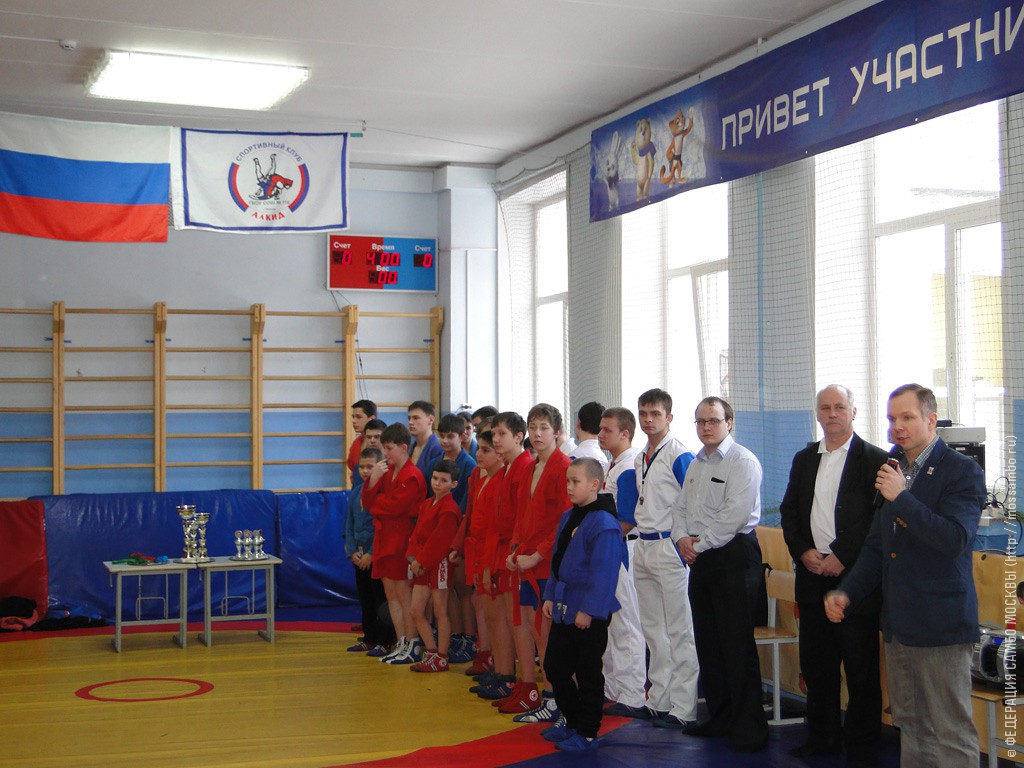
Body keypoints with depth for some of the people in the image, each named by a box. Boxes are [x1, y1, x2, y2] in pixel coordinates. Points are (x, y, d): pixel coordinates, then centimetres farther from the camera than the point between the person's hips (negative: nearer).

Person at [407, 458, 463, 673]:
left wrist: (422, 561, -15)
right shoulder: (426, 504, 14)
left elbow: (439, 540, -18)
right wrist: (414, 558, 4)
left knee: (440, 612, 0)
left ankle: (441, 659, 8)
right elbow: (418, 533, 15)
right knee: (416, 612, 8)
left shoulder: (449, 509, -14)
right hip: (422, 565, 9)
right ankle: (431, 653, 19)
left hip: (439, 564, -9)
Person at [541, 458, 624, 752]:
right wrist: (550, 596, 12)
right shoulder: (568, 518, 10)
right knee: (554, 666, 14)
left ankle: (587, 733, 13)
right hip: (564, 609, 9)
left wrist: (589, 610, -21)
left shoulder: (604, 523, -18)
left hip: (589, 615, -9)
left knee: (587, 673, 2)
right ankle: (573, 722, 29)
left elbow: (603, 573, -21)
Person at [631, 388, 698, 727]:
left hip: (669, 547, -9)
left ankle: (683, 708, 1)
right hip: (643, 547, 9)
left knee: (679, 632, -3)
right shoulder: (639, 460, 13)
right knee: (653, 630, 14)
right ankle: (658, 701, 22)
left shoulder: (679, 457, -12)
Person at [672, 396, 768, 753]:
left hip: (733, 554, -8)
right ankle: (719, 717, 22)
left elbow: (735, 514, -18)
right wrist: (682, 537, -1)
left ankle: (749, 727, -2)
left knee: (737, 644, -8)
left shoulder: (743, 462, -10)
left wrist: (700, 544, -13)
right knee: (707, 642, 12)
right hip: (700, 559, 9)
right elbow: (681, 506, 19)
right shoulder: (696, 465, 17)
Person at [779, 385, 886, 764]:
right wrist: (802, 551, -1)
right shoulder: (804, 459, 14)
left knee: (860, 666, 1)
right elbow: (789, 511, 15)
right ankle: (822, 736, 23)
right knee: (815, 662, 11)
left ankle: (861, 746, 11)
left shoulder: (874, 460, -4)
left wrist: (842, 557, -13)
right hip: (812, 573, 5)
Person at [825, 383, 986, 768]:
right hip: (899, 622, 7)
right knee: (910, 725, 14)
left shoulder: (962, 472, -8)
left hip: (940, 624, -7)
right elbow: (876, 547, 19)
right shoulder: (892, 470, 14)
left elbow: (954, 541, -22)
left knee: (951, 731, -4)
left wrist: (902, 498, -22)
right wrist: (847, 593, 7)